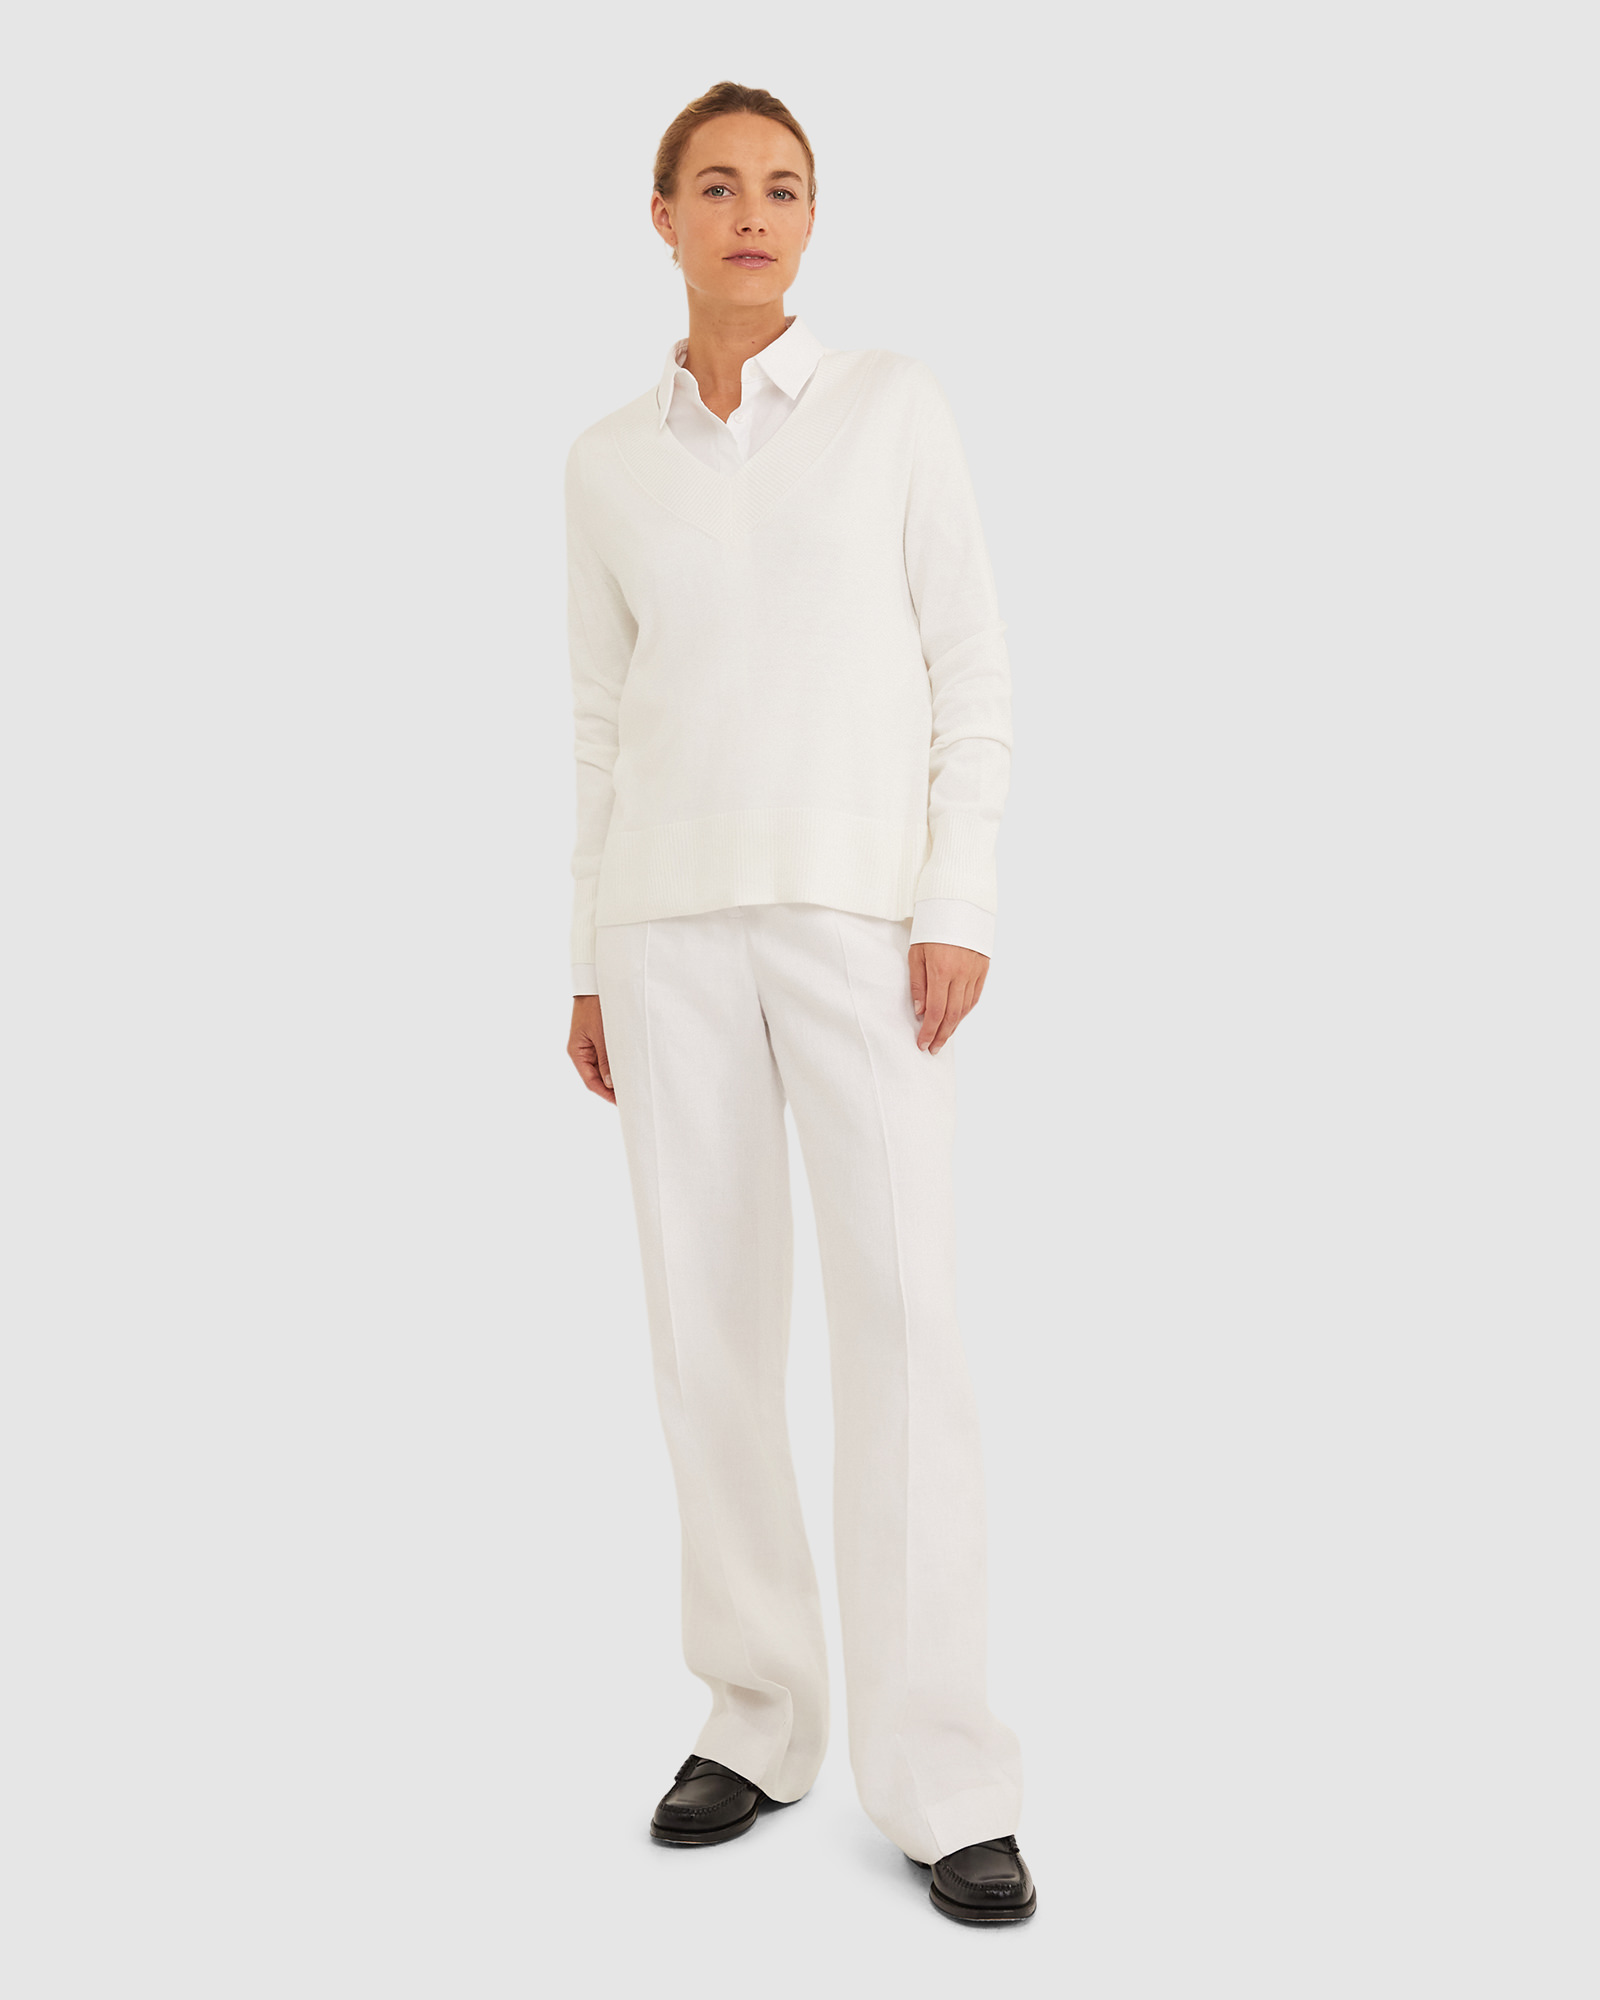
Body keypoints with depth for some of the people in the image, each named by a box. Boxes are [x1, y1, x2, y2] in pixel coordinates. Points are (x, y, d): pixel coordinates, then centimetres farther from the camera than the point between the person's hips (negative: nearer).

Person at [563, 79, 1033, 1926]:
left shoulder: (896, 403, 5)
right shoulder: (609, 464, 13)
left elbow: (970, 669, 1)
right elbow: (606, 727, 14)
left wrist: (960, 909, -11)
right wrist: (591, 971, 9)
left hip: (859, 909, -3)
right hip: (673, 920, 3)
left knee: (902, 1321, -12)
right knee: (709, 1322, 2)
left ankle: (940, 1781, -6)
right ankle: (758, 1720, 16)